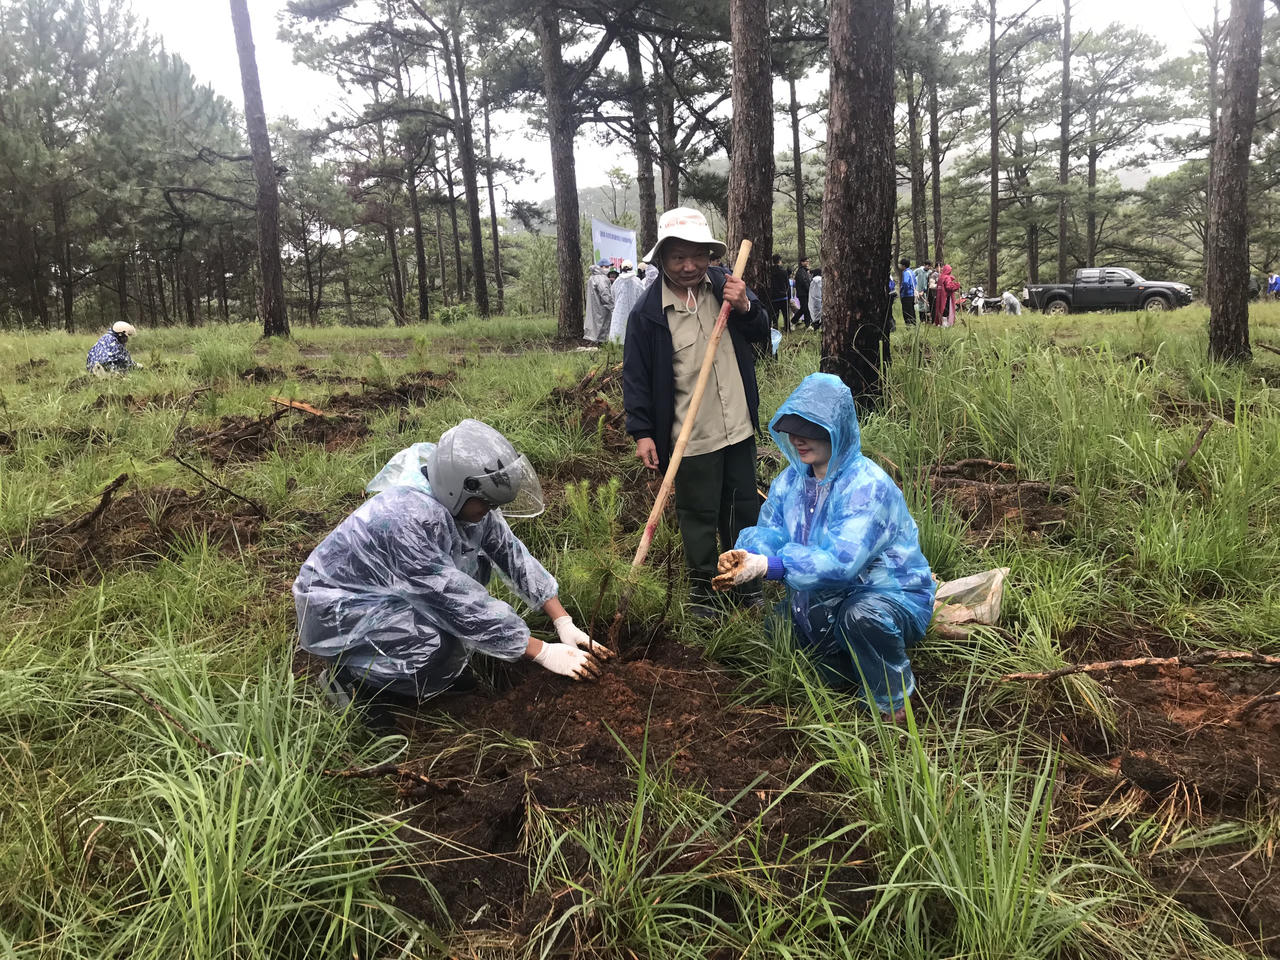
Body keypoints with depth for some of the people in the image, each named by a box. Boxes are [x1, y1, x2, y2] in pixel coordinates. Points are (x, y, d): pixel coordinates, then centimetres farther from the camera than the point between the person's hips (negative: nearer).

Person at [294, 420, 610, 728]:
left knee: (475, 563, -5)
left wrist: (565, 625, -10)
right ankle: (352, 677, -3)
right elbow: (461, 604, -32)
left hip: (387, 589, 9)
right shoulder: (409, 519, -35)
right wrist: (544, 653, -26)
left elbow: (513, 554, -4)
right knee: (445, 648, -28)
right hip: (337, 608, -8)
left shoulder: (464, 501, -12)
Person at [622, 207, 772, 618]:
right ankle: (702, 590, 23)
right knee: (699, 515, 6)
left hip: (739, 427, 5)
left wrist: (746, 308, -10)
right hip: (691, 436, -4)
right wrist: (642, 432, -11)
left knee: (743, 508, 17)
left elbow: (762, 335, 12)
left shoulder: (725, 286, 1)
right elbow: (635, 375, -7)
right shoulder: (648, 311, -11)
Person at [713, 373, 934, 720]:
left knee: (860, 615, -37)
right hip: (831, 597, 8)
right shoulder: (792, 479, 0)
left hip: (893, 596, -8)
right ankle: (842, 672, 21)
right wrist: (746, 555, -34)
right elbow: (769, 529, -9)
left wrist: (767, 566, -46)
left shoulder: (868, 486, -26)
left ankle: (893, 704, -8)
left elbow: (841, 561, -37)